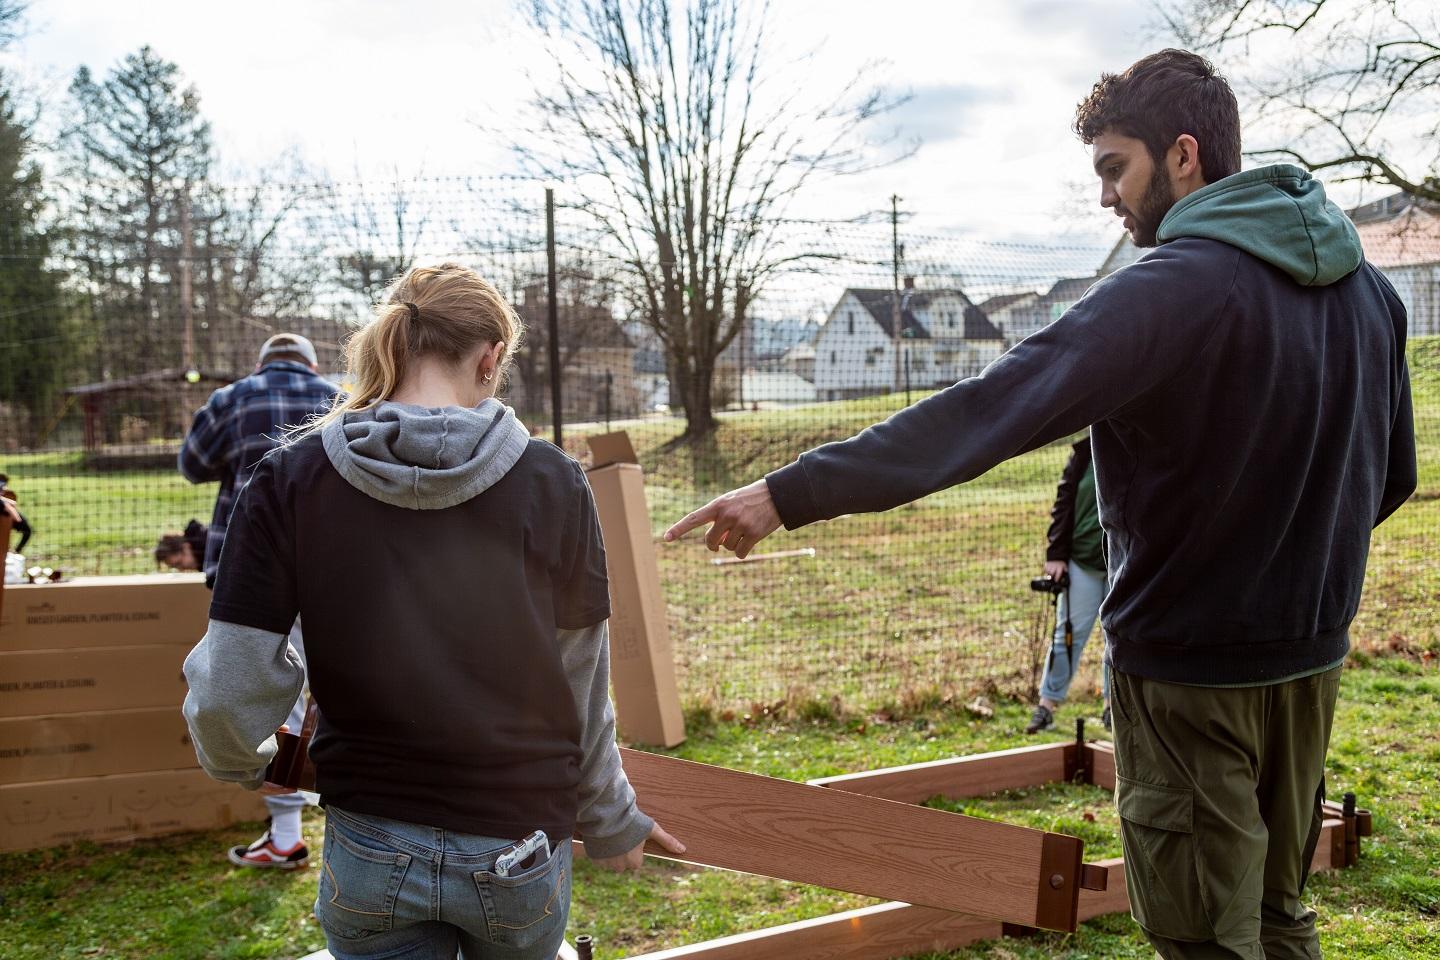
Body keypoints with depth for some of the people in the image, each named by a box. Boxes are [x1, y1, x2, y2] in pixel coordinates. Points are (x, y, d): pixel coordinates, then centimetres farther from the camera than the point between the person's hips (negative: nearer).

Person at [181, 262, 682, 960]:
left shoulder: (289, 481, -10)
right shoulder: (551, 483, -11)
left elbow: (228, 690, -12)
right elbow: (580, 689, -3)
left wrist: (243, 763, 12)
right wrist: (610, 822, 14)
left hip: (370, 852, 0)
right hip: (520, 848, 1)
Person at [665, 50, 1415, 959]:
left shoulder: (1173, 287, -21)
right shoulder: (1366, 283, 4)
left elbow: (986, 411, -30)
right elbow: (1393, 474, 12)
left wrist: (794, 493, -33)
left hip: (1191, 672, -7)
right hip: (1313, 658, 8)